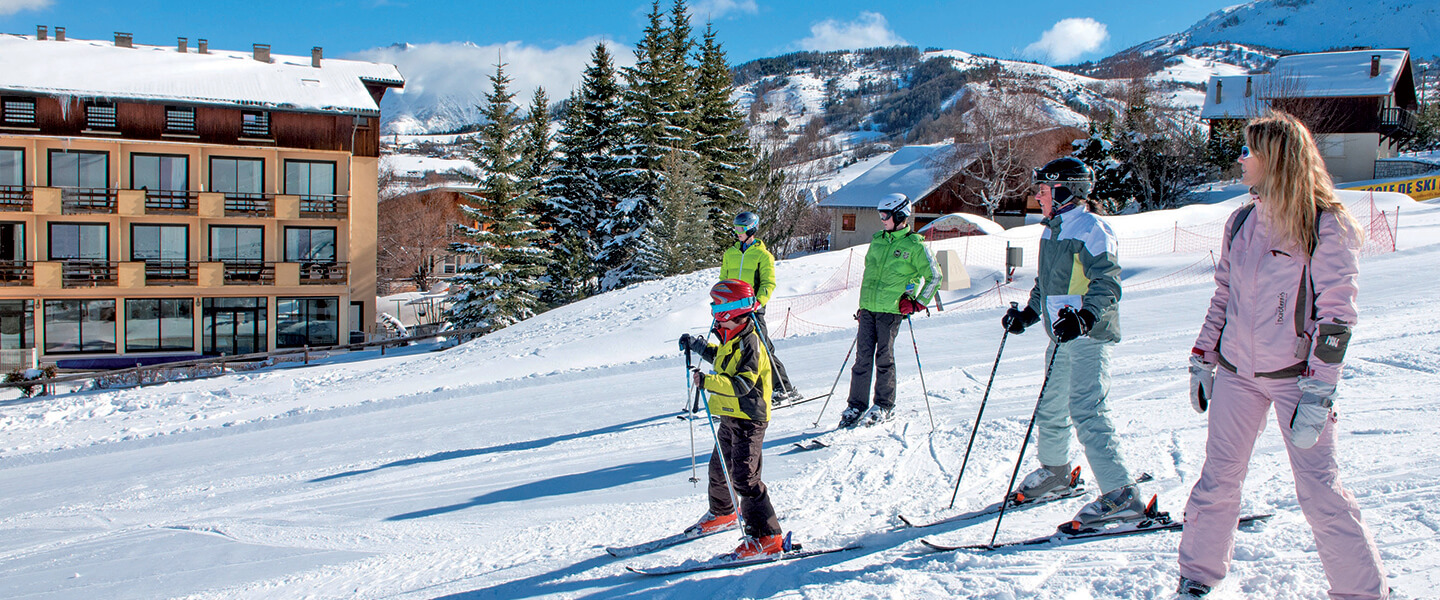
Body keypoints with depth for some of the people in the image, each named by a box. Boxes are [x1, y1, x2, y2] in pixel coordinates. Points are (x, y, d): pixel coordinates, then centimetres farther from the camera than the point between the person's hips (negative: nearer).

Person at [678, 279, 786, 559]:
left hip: (748, 420, -10)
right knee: (718, 468, 23)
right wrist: (698, 346, 29)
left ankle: (767, 538, -8)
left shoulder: (749, 342, -20)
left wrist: (707, 382, -38)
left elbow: (743, 384, -30)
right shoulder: (730, 338, 9)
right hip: (730, 417, 10)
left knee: (744, 478, -12)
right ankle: (722, 514, 47)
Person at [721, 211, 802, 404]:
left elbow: (768, 283, -5)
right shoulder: (730, 253, 15)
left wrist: (758, 302, -19)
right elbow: (724, 280, 22)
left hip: (753, 309, -5)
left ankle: (785, 389, 1)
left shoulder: (763, 255, 0)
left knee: (763, 349, -7)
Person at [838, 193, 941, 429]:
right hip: (868, 308, 5)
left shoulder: (914, 246, -4)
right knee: (862, 357, 2)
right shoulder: (877, 240, 13)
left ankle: (884, 406, 14)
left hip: (891, 310, -5)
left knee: (884, 358, 1)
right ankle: (856, 406, 7)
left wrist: (918, 303, -5)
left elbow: (933, 277, 1)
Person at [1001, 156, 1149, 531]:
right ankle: (1055, 474, 39)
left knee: (1086, 412, -17)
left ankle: (1121, 496, -14)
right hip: (1062, 336, 10)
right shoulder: (1052, 230, 16)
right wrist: (1028, 314, 19)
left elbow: (1106, 282, -20)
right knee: (1050, 408, 18)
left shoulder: (1090, 228, -12)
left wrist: (1084, 317, -33)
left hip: (1089, 337, -10)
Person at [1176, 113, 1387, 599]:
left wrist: (1318, 391, -16)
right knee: (1218, 481, 7)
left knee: (1320, 492, -4)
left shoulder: (1327, 226, -10)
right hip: (1236, 372, 5)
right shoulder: (1241, 222, 8)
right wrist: (1203, 359, 13)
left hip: (1296, 376, -5)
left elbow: (1337, 312, -12)